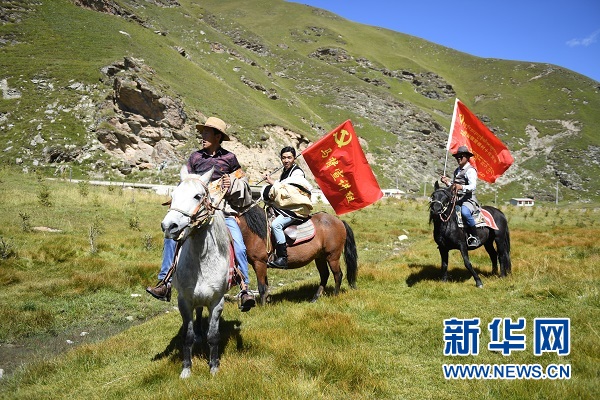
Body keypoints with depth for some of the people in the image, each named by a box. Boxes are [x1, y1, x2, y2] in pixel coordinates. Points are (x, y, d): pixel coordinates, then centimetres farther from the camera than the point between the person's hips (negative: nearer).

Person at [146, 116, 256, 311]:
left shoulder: (229, 158, 6)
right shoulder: (195, 157, 8)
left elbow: (242, 181, 17)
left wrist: (233, 184, -4)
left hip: (224, 211, -2)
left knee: (239, 247, -18)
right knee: (171, 236, -16)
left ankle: (245, 290, -8)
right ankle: (164, 283, -8)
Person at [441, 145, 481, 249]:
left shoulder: (470, 170, -5)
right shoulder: (457, 171, 20)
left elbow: (473, 186, -19)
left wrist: (462, 187, -36)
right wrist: (447, 182, 6)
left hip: (468, 199, -9)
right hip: (456, 199, 9)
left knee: (465, 212, -38)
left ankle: (475, 237, -25)